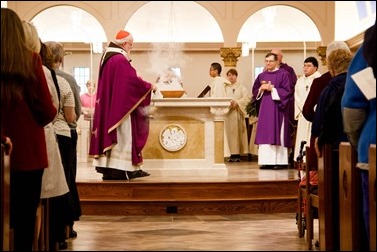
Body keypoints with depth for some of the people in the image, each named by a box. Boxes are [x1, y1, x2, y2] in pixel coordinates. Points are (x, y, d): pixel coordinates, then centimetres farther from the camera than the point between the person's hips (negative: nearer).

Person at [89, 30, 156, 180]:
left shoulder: (107, 58, 14)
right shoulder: (120, 60, -16)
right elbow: (133, 80, -18)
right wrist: (149, 86, -2)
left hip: (108, 105, 10)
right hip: (120, 105, -10)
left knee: (110, 134, 9)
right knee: (120, 135, -6)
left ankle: (107, 168, 9)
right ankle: (117, 169, -6)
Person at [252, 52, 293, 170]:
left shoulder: (283, 74, -2)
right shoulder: (262, 75, 15)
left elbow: (288, 90, -9)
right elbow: (255, 91, 17)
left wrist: (272, 89, -14)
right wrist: (261, 89, -4)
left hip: (278, 108, -5)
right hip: (265, 108, 5)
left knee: (278, 134, -6)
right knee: (265, 135, 1)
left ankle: (280, 161, -3)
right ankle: (267, 161, 3)